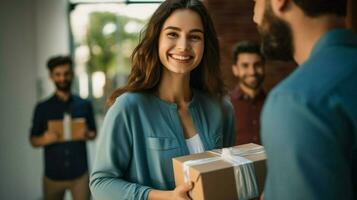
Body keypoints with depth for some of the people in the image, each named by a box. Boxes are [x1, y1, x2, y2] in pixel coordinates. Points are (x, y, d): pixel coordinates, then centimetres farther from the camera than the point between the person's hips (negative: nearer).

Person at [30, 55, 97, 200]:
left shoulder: (84, 105, 3)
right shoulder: (42, 108, 1)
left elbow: (94, 133, 11)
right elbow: (33, 140, 5)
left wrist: (87, 135, -12)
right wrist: (45, 139, -16)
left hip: (80, 174, 0)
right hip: (53, 175, 0)